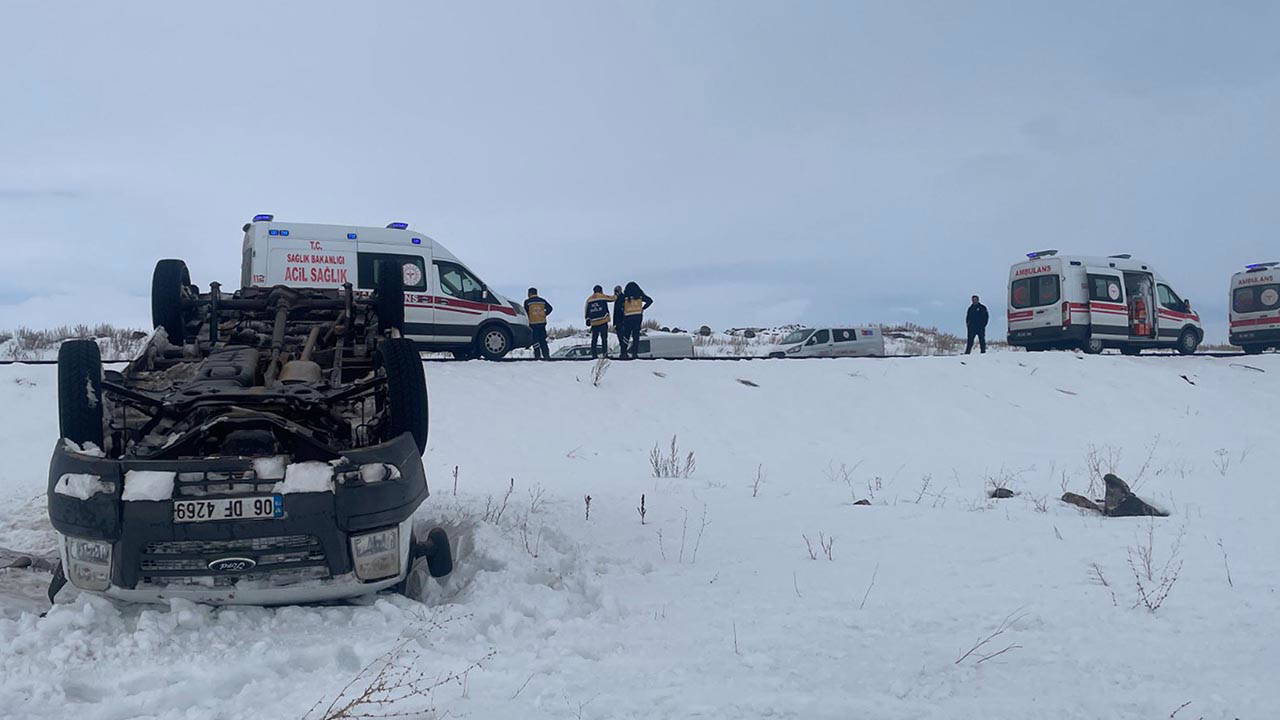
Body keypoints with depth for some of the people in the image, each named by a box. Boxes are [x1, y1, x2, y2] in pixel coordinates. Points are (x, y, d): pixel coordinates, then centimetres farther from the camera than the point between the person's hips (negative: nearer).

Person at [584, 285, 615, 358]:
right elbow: (612, 298, 9)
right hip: (603, 321, -4)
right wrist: (616, 295, 28)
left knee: (594, 339, 9)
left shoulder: (589, 299, 11)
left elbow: (587, 311, 12)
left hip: (593, 322, 4)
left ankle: (594, 354, 6)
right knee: (604, 338, -2)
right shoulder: (603, 297, -1)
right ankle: (605, 353, -8)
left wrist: (587, 319, 18)